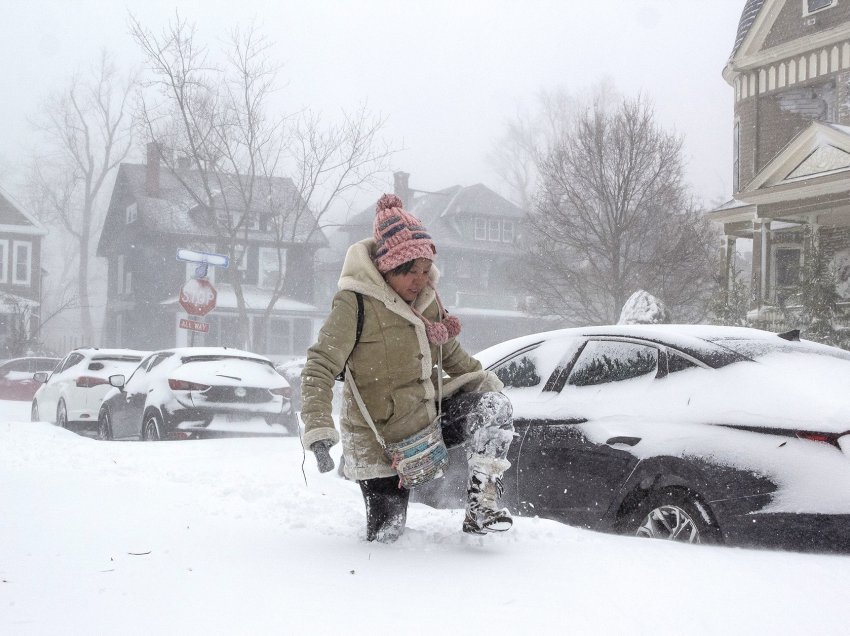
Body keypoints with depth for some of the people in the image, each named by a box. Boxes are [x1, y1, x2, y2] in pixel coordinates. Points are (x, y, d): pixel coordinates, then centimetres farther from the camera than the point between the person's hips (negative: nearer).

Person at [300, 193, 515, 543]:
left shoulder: (426, 297, 1)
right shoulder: (355, 303, -20)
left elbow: (449, 352, 19)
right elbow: (319, 368, -23)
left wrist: (483, 379, 5)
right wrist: (318, 430, -34)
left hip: (430, 417, 6)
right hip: (381, 441, -6)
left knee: (494, 406, -17)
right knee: (385, 535, -1)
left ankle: (482, 502, -13)